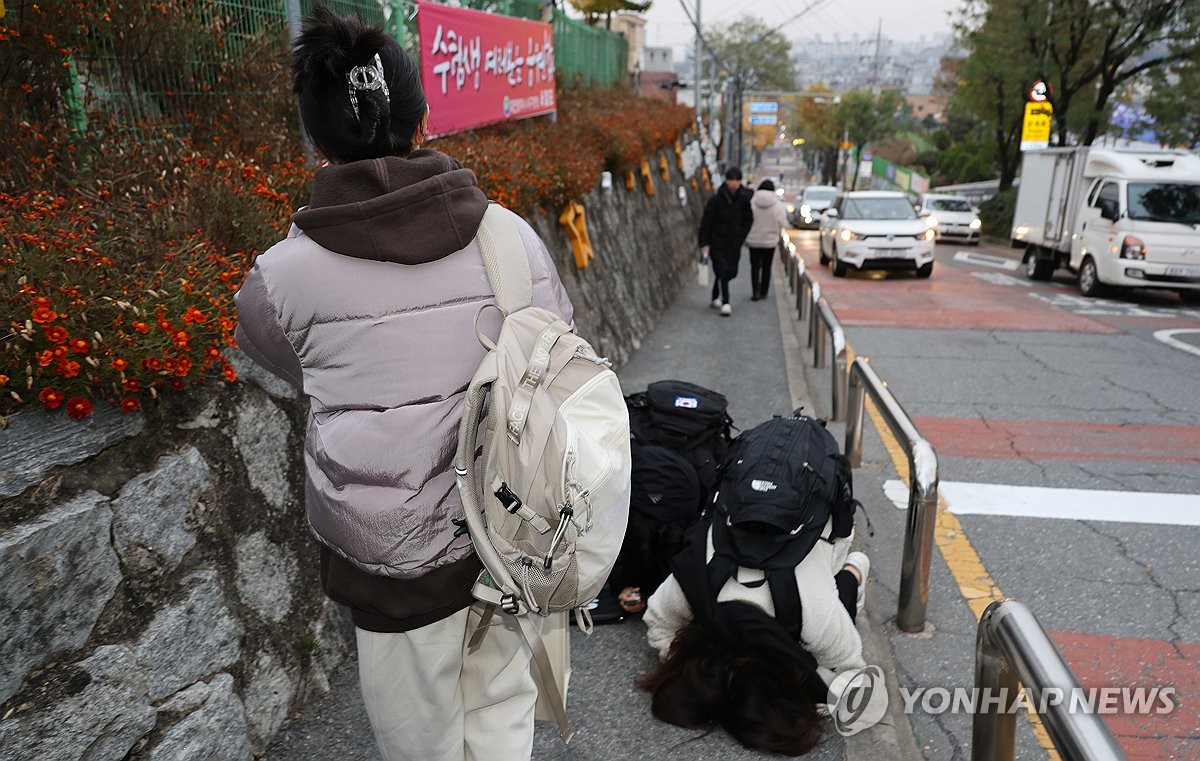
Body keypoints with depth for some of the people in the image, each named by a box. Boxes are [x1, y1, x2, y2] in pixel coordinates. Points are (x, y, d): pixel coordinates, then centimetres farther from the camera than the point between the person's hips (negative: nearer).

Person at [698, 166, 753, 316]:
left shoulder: (745, 198, -2)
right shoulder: (716, 199, -10)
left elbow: (748, 220, 8)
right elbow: (706, 221, -5)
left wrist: (741, 238, -1)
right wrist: (704, 243, -7)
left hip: (734, 242, 4)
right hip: (717, 241, -3)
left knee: (731, 272, 8)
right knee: (722, 270, -10)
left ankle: (716, 297, 28)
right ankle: (725, 302, -8)